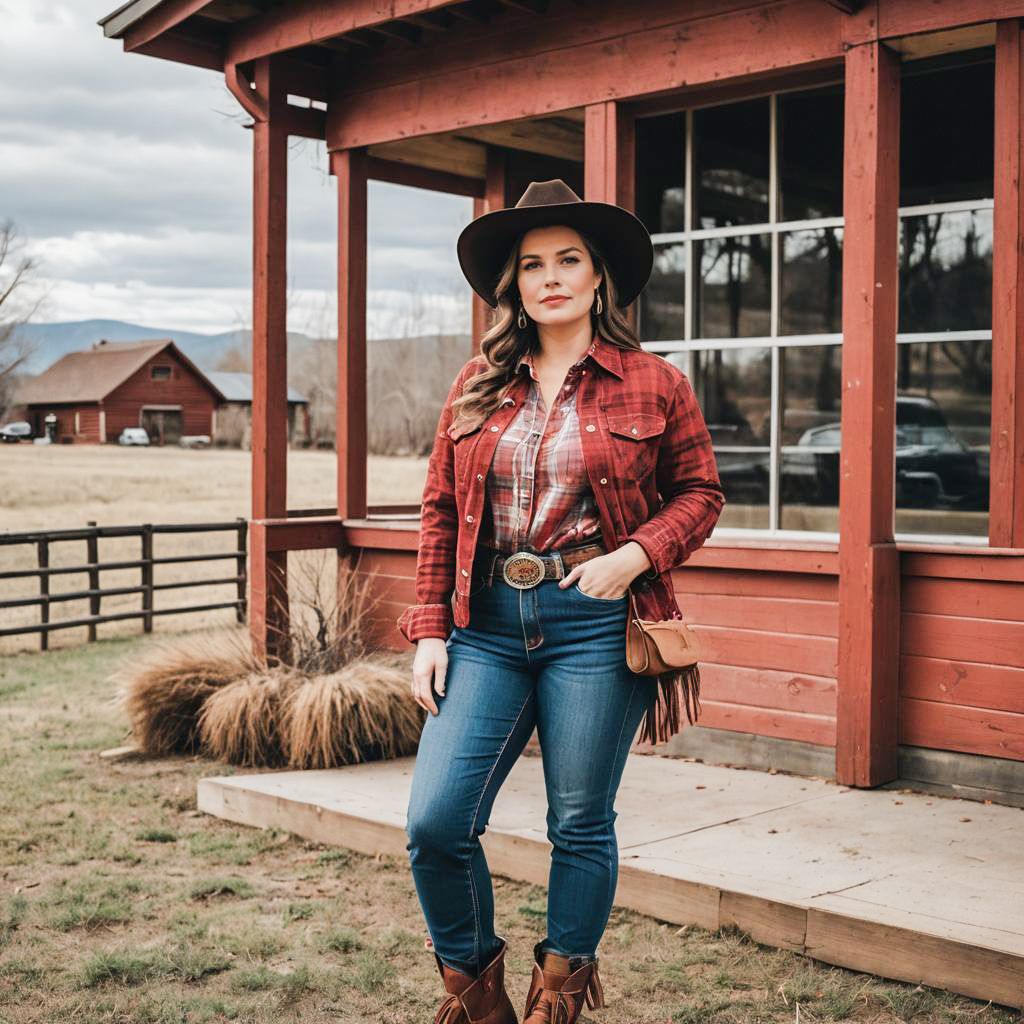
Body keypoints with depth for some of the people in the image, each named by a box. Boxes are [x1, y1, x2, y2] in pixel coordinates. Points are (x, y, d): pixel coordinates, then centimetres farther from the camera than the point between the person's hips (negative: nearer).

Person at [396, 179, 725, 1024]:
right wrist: (430, 630, 4)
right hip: (486, 623, 3)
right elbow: (440, 510, 10)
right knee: (435, 821, -4)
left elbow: (700, 493, 7)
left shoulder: (653, 384, 1)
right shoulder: (478, 385, 9)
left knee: (581, 825, 7)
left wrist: (635, 554, -11)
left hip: (594, 624, -2)